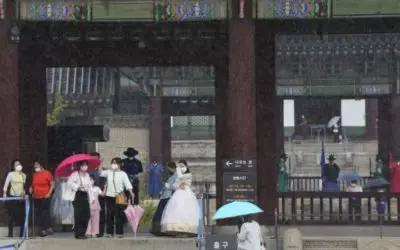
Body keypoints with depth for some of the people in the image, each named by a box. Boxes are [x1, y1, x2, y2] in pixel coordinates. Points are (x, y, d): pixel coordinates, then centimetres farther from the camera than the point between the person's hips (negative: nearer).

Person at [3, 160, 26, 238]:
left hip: (21, 197, 4)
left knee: (22, 215, 0)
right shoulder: (11, 174, -3)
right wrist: (4, 193, -12)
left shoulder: (24, 175, 10)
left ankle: (22, 233, 6)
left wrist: (24, 193, 8)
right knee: (12, 215, -2)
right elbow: (6, 184, -5)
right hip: (12, 196, -4)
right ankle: (10, 233, 3)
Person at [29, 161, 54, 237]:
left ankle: (48, 228, 2)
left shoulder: (47, 173, -6)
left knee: (45, 213, -8)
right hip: (36, 197, 6)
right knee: (38, 214, 5)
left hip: (45, 197, -6)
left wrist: (49, 193, -14)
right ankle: (43, 229, 12)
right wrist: (31, 188, 1)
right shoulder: (34, 175, 10)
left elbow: (52, 184, -6)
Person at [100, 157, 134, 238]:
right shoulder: (109, 172, 8)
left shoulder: (123, 174, -2)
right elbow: (101, 173, 13)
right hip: (109, 196, 3)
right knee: (109, 214, 6)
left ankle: (119, 232, 5)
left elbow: (127, 184, -8)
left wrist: (131, 193, -21)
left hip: (119, 197, -3)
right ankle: (109, 232, 12)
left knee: (119, 215, -1)